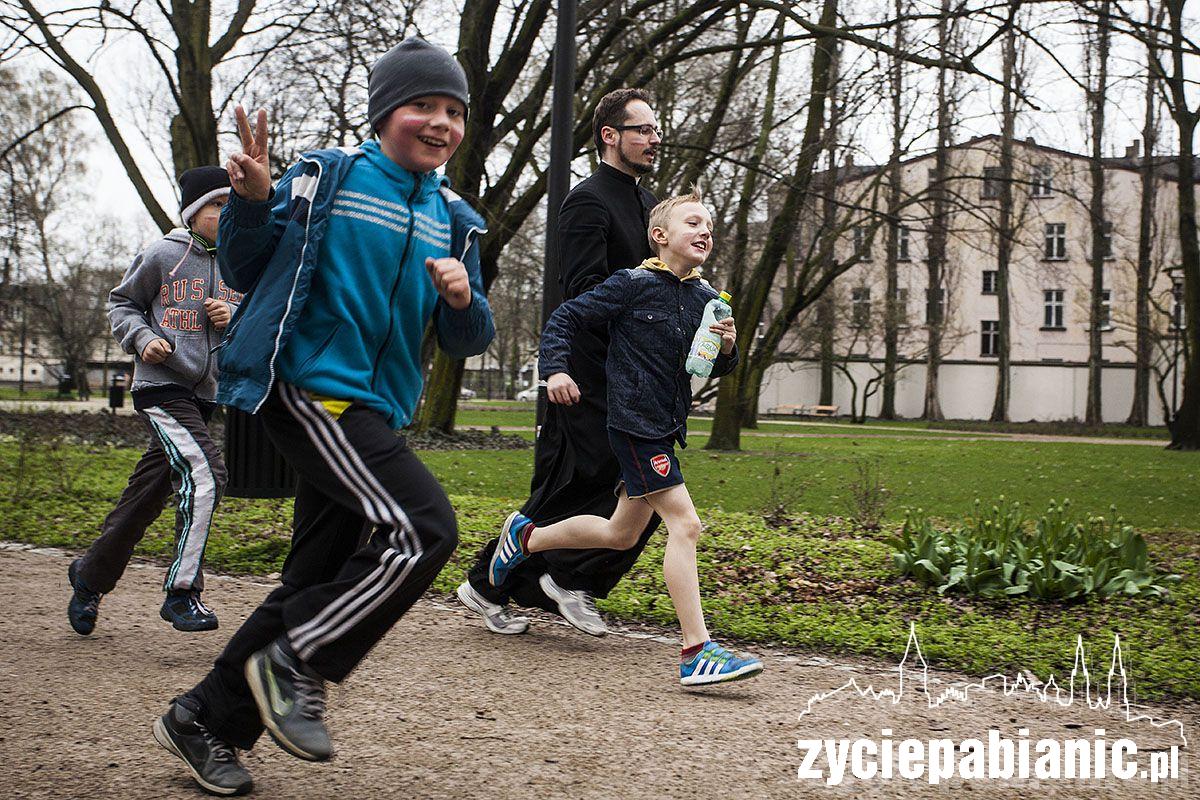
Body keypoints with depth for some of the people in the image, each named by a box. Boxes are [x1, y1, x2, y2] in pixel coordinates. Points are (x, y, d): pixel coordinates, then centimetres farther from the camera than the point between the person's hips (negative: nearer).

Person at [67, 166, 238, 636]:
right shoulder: (163, 256, -1)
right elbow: (121, 303, 9)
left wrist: (237, 317, -1)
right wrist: (143, 339, -8)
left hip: (205, 394, 6)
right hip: (161, 387, -6)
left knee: (146, 496, 13)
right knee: (204, 475, -23)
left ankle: (91, 575, 31)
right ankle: (182, 592, -16)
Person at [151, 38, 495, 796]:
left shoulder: (453, 218, 14)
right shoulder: (328, 176, -2)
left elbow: (468, 340, 15)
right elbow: (248, 273, 0)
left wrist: (463, 300, -7)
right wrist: (253, 202, -18)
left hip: (375, 416, 7)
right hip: (312, 388, -7)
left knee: (315, 584, 8)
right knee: (424, 528, -21)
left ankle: (205, 720, 22)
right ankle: (296, 663, -5)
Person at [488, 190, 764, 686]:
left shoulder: (704, 297, 9)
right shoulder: (633, 285, -10)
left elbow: (714, 369, 18)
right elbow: (564, 319, -5)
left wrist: (727, 348, -4)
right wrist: (555, 370, -19)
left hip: (666, 430, 8)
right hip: (635, 425, -8)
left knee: (622, 534, 19)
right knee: (684, 524, -16)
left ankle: (526, 537, 40)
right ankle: (697, 653, -16)